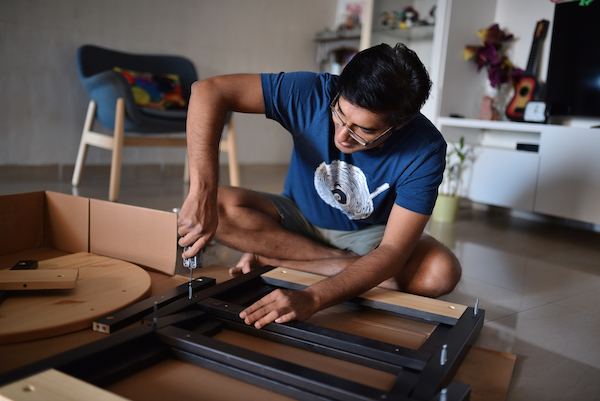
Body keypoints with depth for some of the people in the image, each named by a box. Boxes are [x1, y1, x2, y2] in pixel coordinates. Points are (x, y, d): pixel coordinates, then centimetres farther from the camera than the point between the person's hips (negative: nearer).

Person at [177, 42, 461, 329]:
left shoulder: (425, 151, -28)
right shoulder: (314, 93, -27)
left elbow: (393, 252, -30)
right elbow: (208, 91, -31)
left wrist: (311, 299, -44)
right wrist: (203, 194, -45)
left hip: (367, 233, 0)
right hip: (299, 217, 1)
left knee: (441, 273, -29)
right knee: (222, 207, -27)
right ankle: (350, 265, -14)